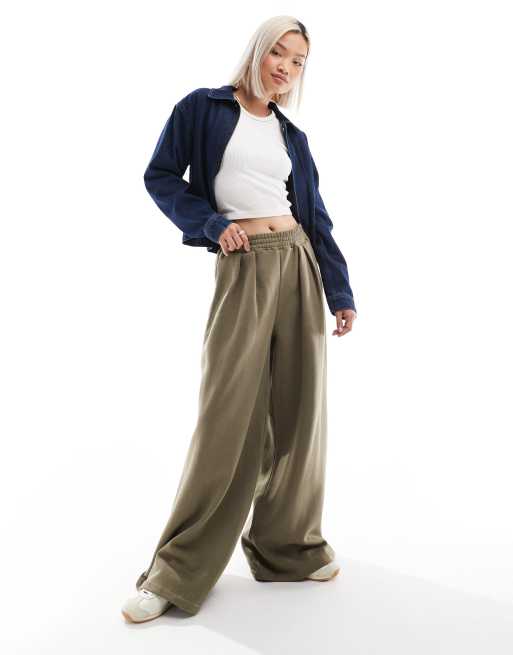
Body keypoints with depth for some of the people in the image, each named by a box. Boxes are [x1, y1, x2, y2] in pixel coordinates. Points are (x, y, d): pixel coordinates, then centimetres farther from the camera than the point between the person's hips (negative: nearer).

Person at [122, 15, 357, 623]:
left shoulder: (292, 136, 16)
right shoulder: (202, 108, 5)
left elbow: (316, 218, 13)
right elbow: (161, 177, 4)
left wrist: (340, 292, 7)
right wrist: (212, 223, -9)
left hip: (298, 264, 5)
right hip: (242, 269, -4)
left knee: (298, 409, 3)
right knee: (228, 414, -9)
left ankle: (291, 544, 20)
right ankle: (178, 570, 5)